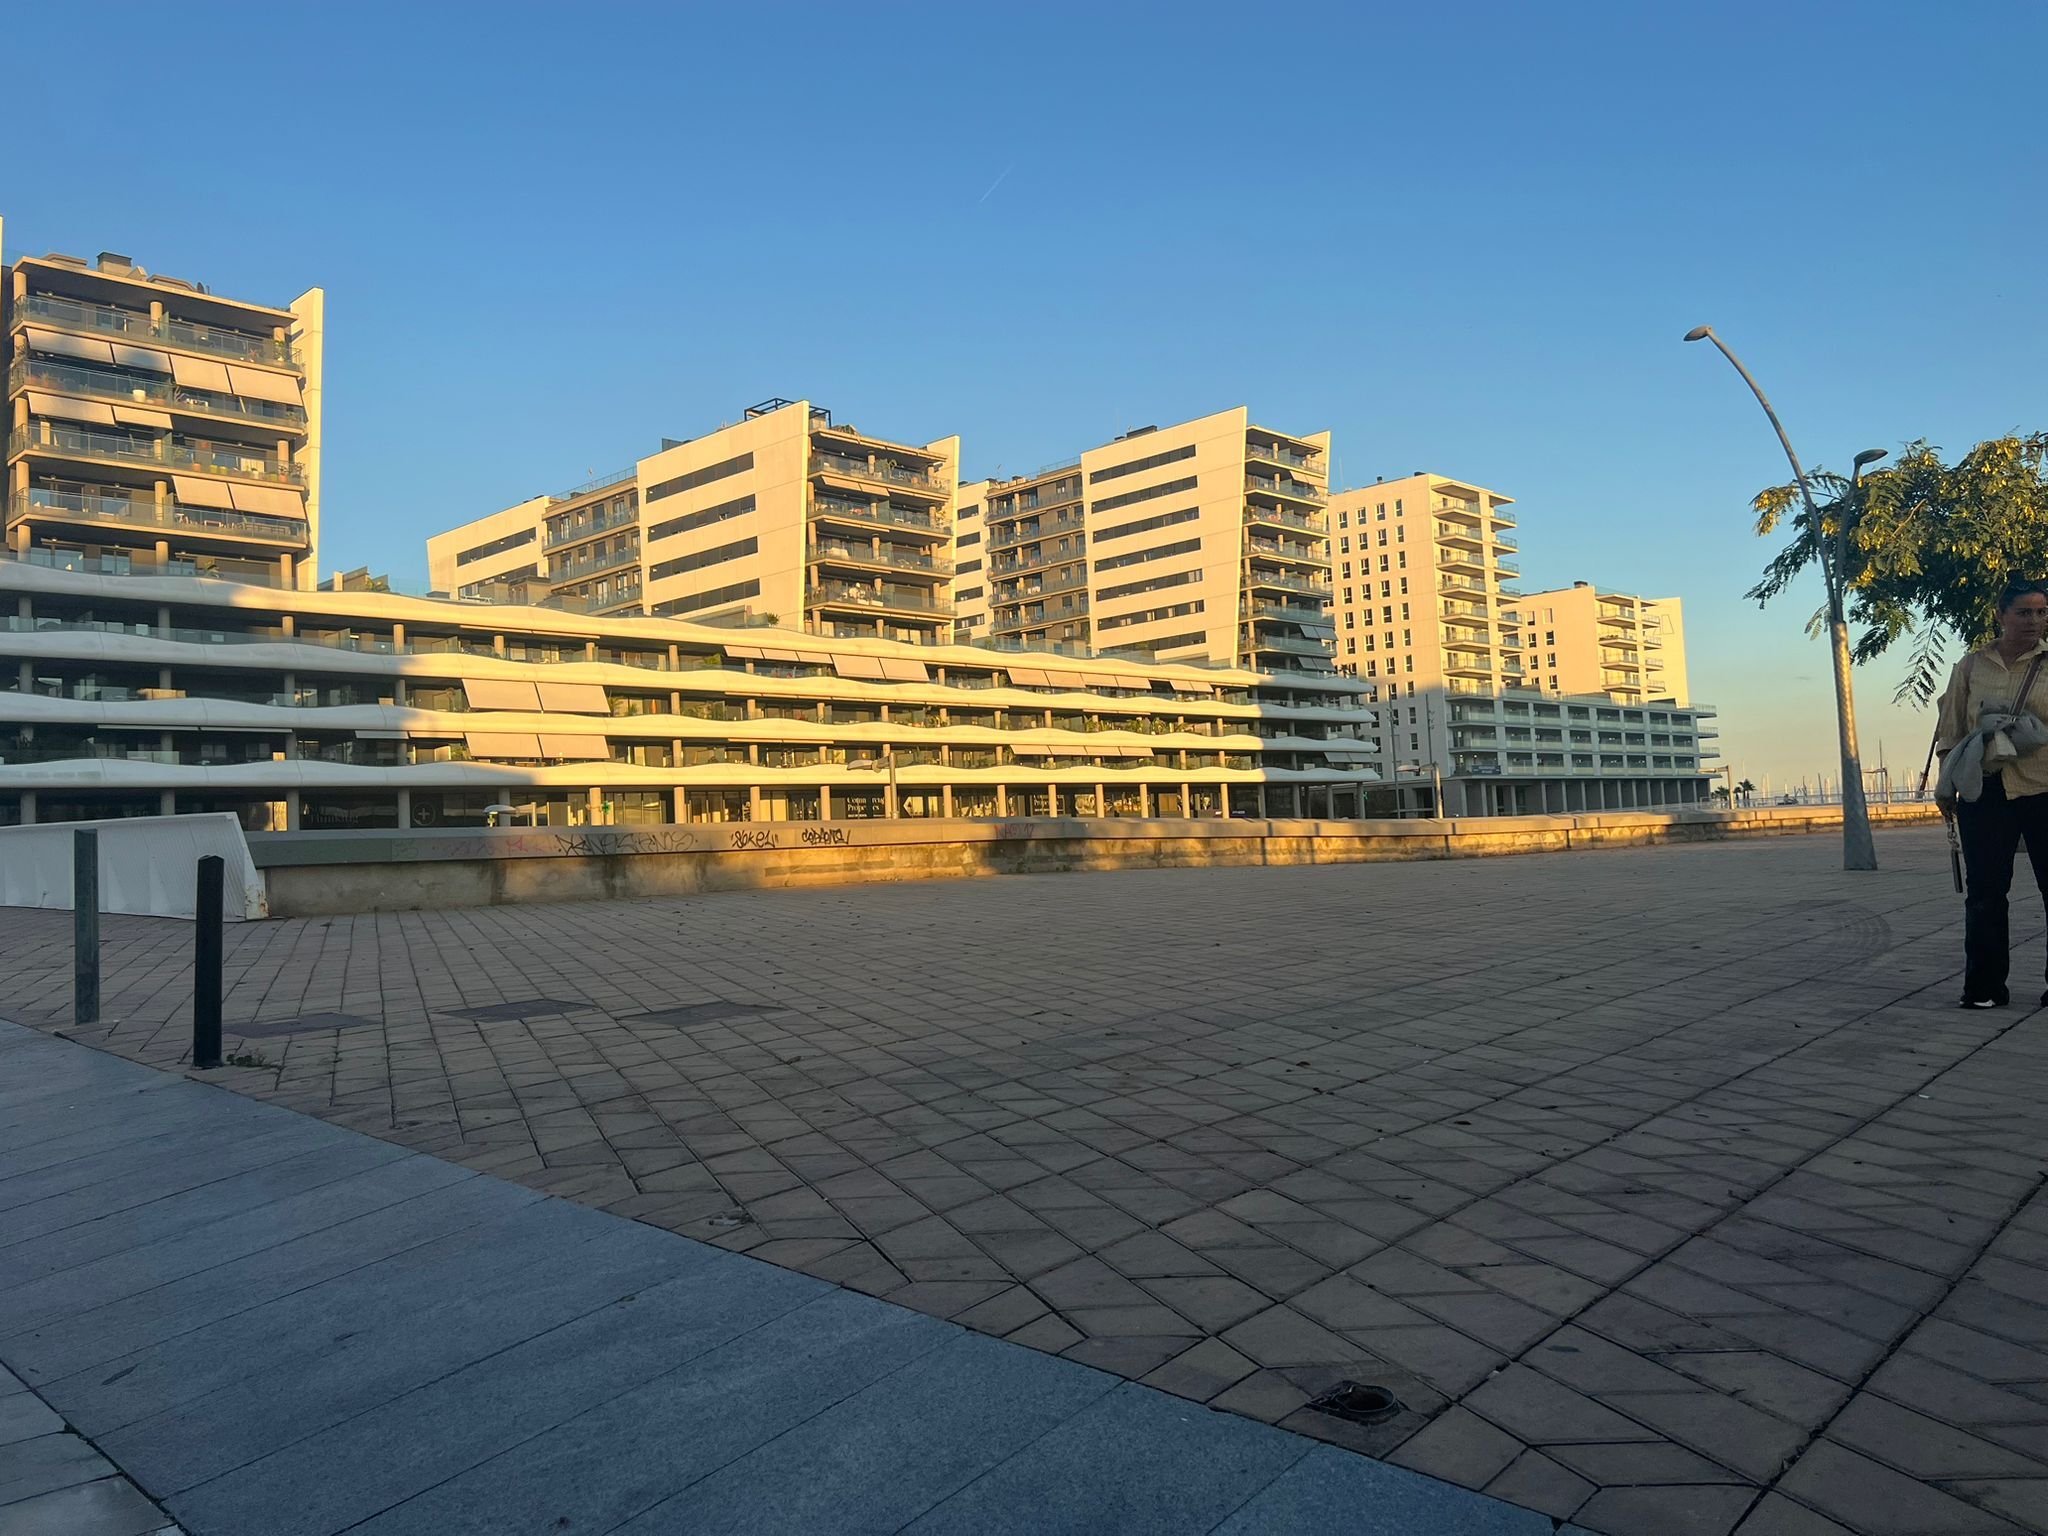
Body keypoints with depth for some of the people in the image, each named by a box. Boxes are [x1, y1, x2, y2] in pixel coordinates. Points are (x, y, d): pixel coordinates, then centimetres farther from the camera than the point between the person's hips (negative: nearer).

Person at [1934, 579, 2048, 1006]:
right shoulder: (1971, 666, 8)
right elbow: (1951, 728, 10)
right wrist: (1946, 784, 6)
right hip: (1983, 791, 2)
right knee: (1985, 890, 6)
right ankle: (1985, 986, 14)